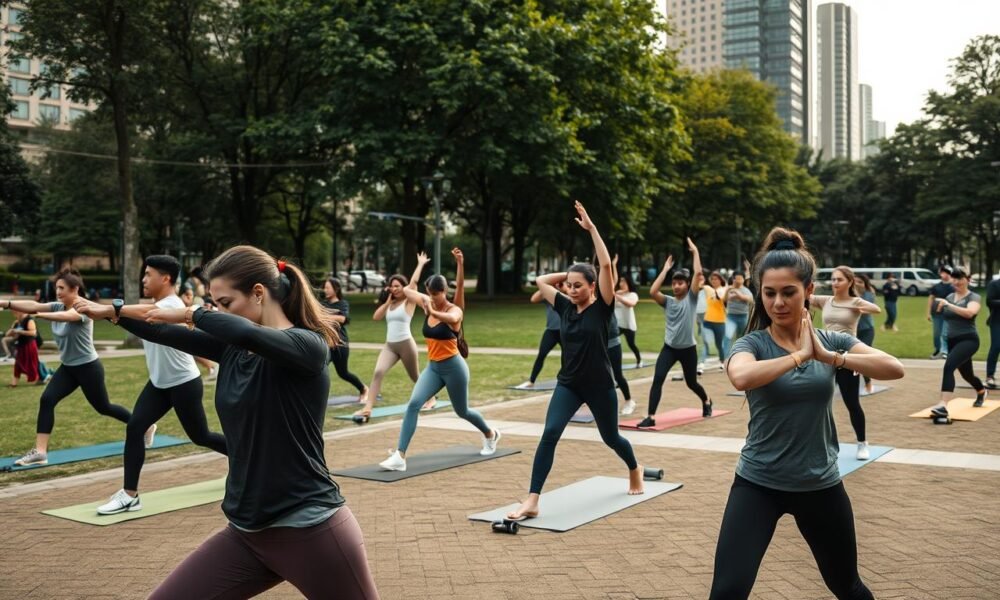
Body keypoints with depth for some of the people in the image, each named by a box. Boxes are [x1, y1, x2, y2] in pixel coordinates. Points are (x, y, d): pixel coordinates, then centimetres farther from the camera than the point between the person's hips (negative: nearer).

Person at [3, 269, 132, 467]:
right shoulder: (58, 306, 0)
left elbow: (65, 316, -42)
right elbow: (34, 305, -16)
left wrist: (37, 315, -58)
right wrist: (6, 303, -32)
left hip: (88, 367, -6)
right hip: (68, 367, 7)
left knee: (103, 407, 8)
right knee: (47, 400, -12)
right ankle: (40, 451, -13)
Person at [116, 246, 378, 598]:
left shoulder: (308, 345, -13)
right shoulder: (232, 348, 8)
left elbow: (247, 333, -32)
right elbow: (161, 333, 9)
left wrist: (193, 314, -18)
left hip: (311, 529, -7)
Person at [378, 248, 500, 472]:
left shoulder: (454, 310, -15)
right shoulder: (427, 305, 3)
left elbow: (451, 318, -42)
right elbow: (408, 290, 15)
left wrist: (433, 312, -59)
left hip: (453, 367, -5)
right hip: (432, 367, 5)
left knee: (462, 411, 15)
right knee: (413, 404, -17)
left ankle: (491, 435, 46)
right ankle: (400, 456, -22)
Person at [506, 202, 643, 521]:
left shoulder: (601, 308, -11)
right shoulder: (565, 307, 2)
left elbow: (606, 265, -22)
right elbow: (541, 280, 9)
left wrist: (591, 228, -21)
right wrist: (569, 272, 6)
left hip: (599, 385, -3)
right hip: (568, 384, 3)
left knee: (610, 437, 18)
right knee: (550, 433, -17)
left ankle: (635, 470, 52)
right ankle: (532, 502, -19)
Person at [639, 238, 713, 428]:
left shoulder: (691, 298, -4)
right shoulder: (668, 302, 2)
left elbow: (698, 273, -17)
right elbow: (653, 291, -17)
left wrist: (695, 252, -11)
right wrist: (665, 269, -8)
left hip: (688, 348, -2)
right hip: (669, 348, 2)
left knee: (691, 383, 17)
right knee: (657, 379, -17)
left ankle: (706, 401, 49)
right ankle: (651, 417, -17)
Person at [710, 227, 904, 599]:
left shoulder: (832, 341, -1)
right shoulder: (752, 343, -11)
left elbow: (894, 369, -15)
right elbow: (740, 377, -35)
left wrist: (830, 357, -23)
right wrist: (799, 355, -25)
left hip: (820, 484, 3)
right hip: (758, 483, -3)